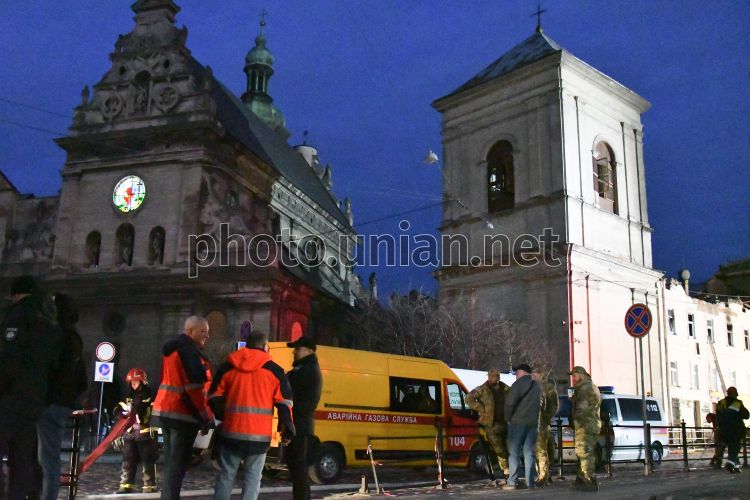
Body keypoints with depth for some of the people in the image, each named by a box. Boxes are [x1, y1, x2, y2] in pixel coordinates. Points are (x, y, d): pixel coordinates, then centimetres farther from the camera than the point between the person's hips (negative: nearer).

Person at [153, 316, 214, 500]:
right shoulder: (190, 351, -15)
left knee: (171, 461, 16)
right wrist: (206, 418, -13)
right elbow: (195, 388, -20)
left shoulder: (172, 349, 17)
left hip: (166, 411, 10)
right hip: (183, 414, -10)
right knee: (178, 464, -5)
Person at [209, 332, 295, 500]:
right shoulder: (274, 370, 2)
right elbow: (284, 403, 0)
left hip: (232, 432, 2)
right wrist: (287, 431, 8)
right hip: (259, 434, -2)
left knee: (226, 475, 10)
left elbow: (215, 398, 10)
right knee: (253, 476, 5)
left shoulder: (227, 367, 8)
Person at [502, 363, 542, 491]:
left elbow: (510, 402, -14)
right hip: (533, 423, 6)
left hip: (517, 422, -6)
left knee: (514, 452, -2)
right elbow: (540, 405, 18)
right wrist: (533, 417, 15)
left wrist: (508, 418, -3)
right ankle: (531, 482, 5)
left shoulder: (518, 384, -7)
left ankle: (512, 482, -5)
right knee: (529, 453, 8)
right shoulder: (537, 386, 17)